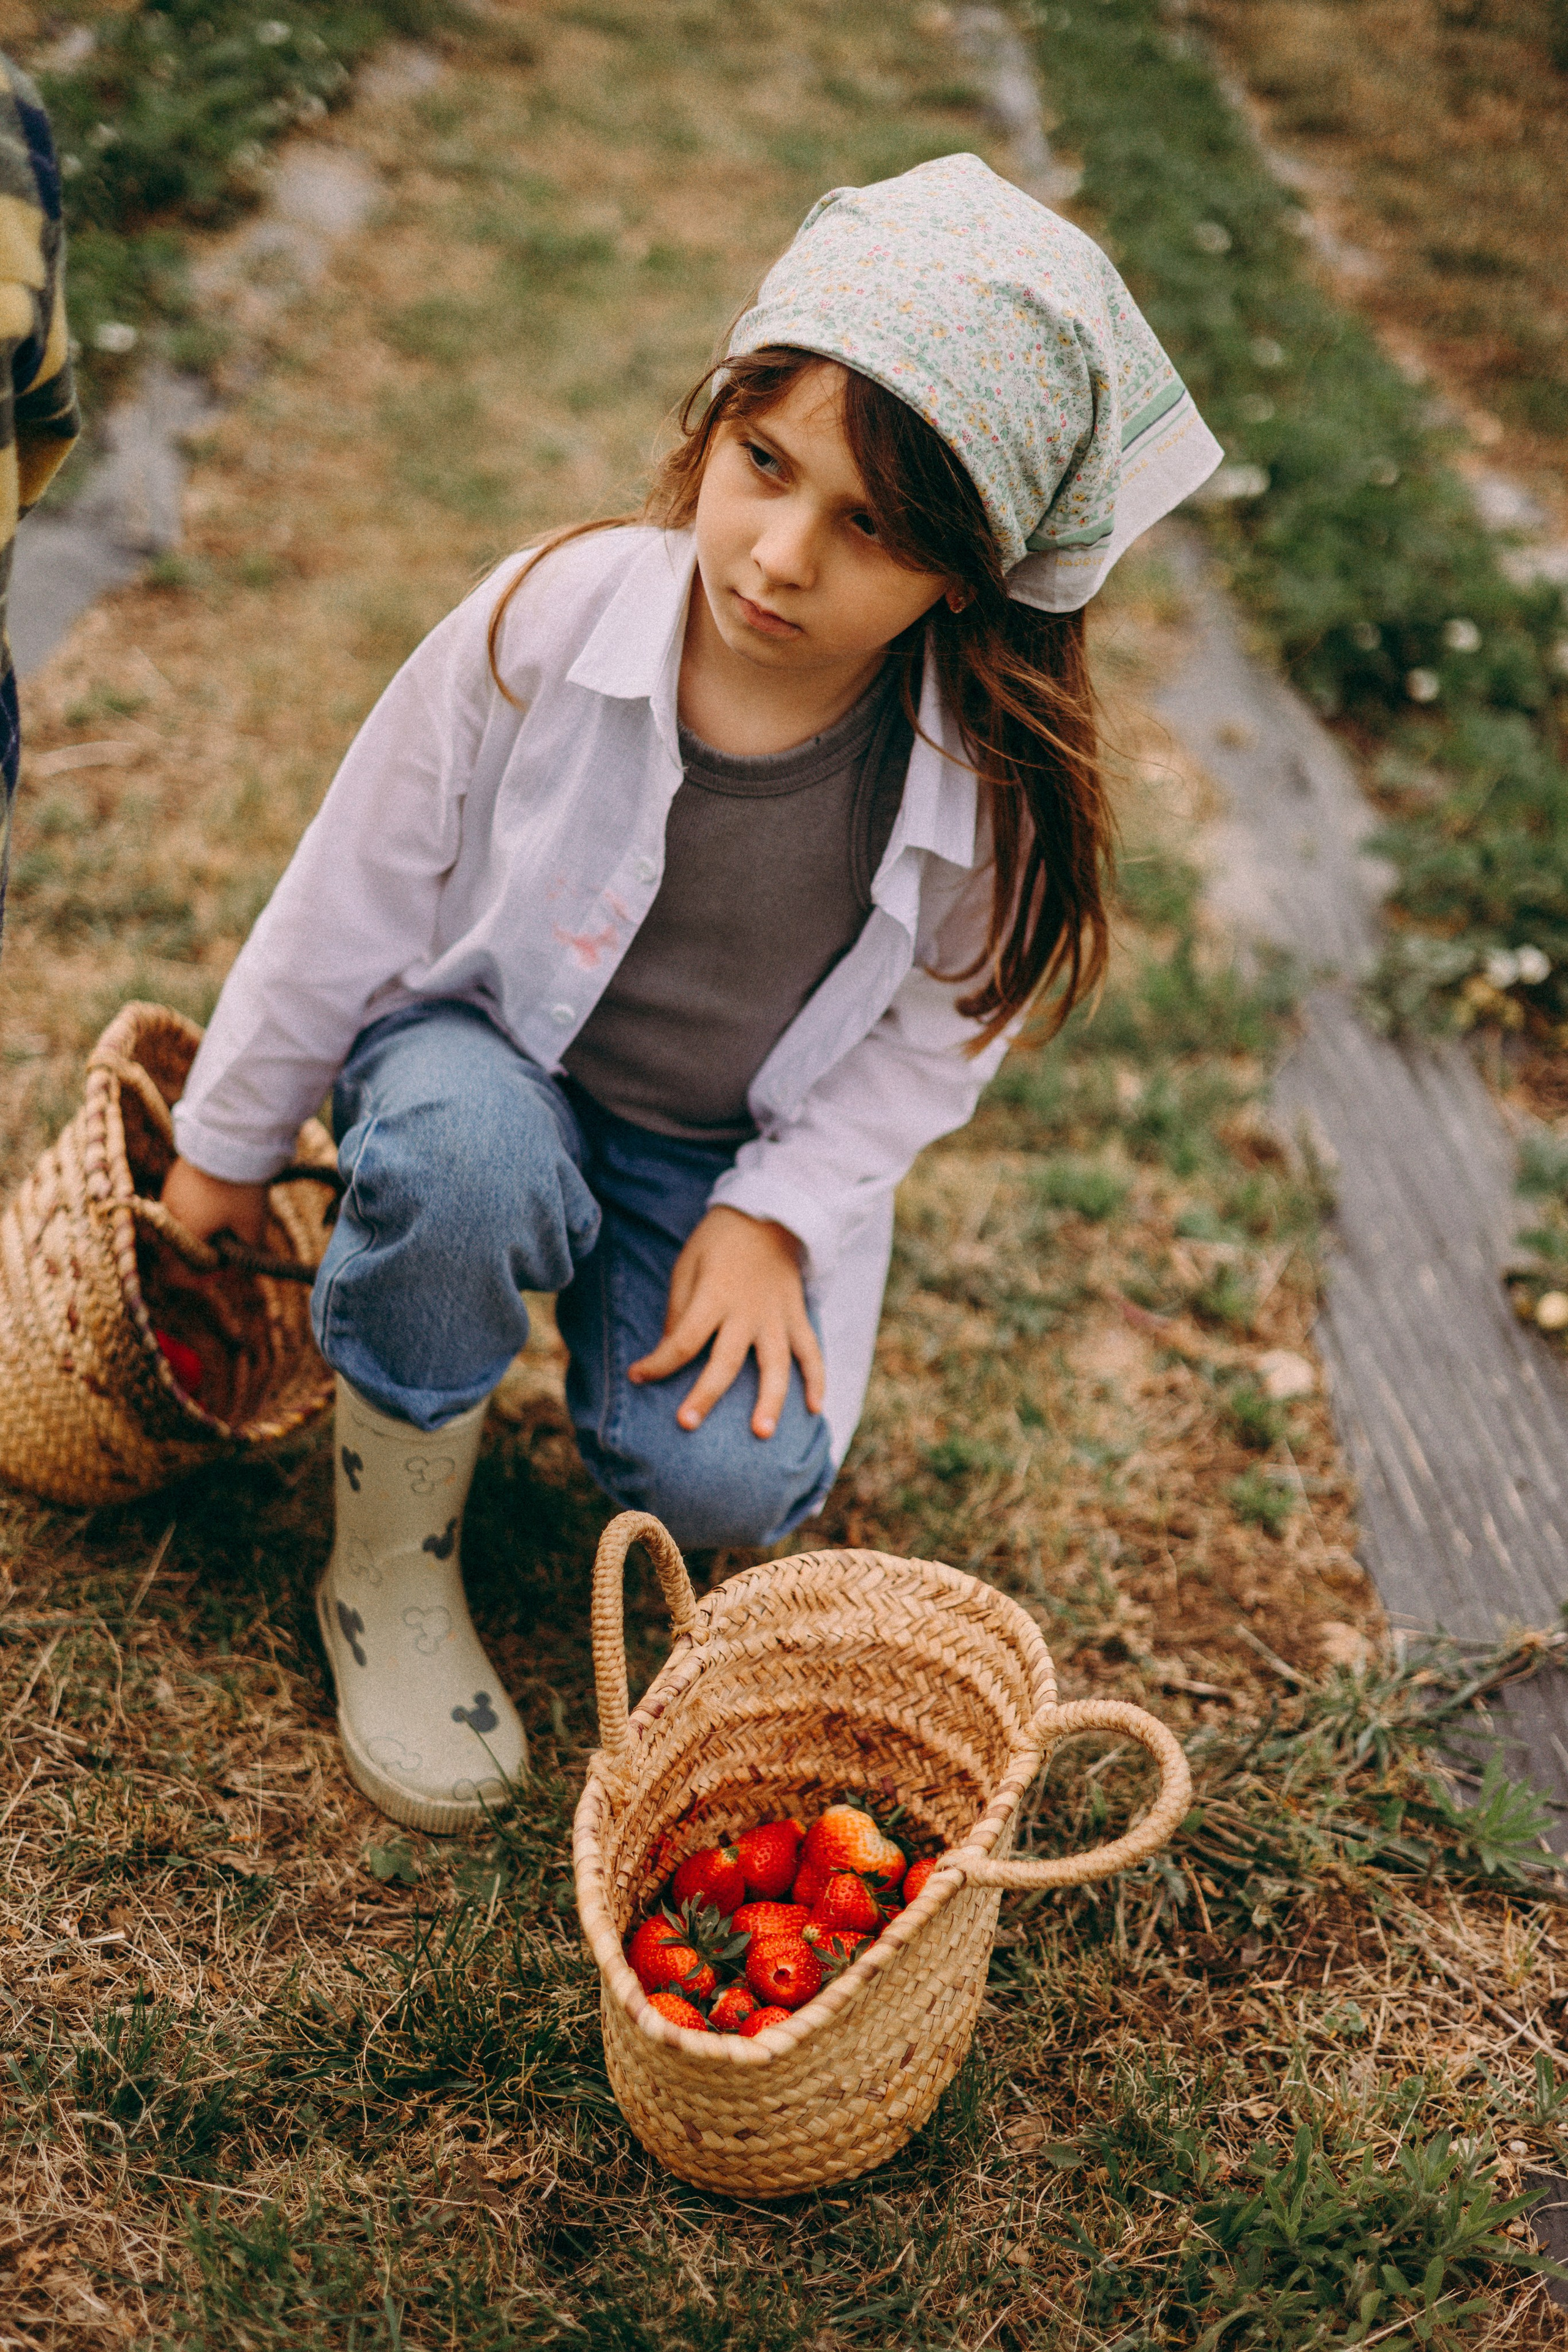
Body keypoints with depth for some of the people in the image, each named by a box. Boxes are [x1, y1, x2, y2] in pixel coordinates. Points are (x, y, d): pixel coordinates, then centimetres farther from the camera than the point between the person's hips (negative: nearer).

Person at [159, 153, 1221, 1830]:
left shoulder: (992, 775, -21)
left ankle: (597, 1286, 15)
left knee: (725, 1480, -22)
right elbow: (359, 887, -10)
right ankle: (390, 1578, -11)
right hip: (485, 1052, 0)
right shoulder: (554, 618, -23)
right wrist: (230, 1139, 2)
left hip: (748, 1148, 1)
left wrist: (777, 1211, -15)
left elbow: (935, 1036, -3)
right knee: (467, 1158, -37)